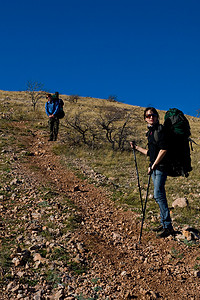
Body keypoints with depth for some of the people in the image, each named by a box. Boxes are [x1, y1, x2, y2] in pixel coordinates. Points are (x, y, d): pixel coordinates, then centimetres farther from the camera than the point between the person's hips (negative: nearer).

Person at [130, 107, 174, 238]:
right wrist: (136, 147, 28)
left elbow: (163, 149, -19)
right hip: (155, 168, 9)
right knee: (159, 196, 12)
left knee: (158, 195, -12)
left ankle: (168, 226, -7)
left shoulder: (160, 129, -10)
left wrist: (153, 166, -18)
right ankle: (164, 224, 21)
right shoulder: (151, 132, 17)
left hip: (161, 167, -9)